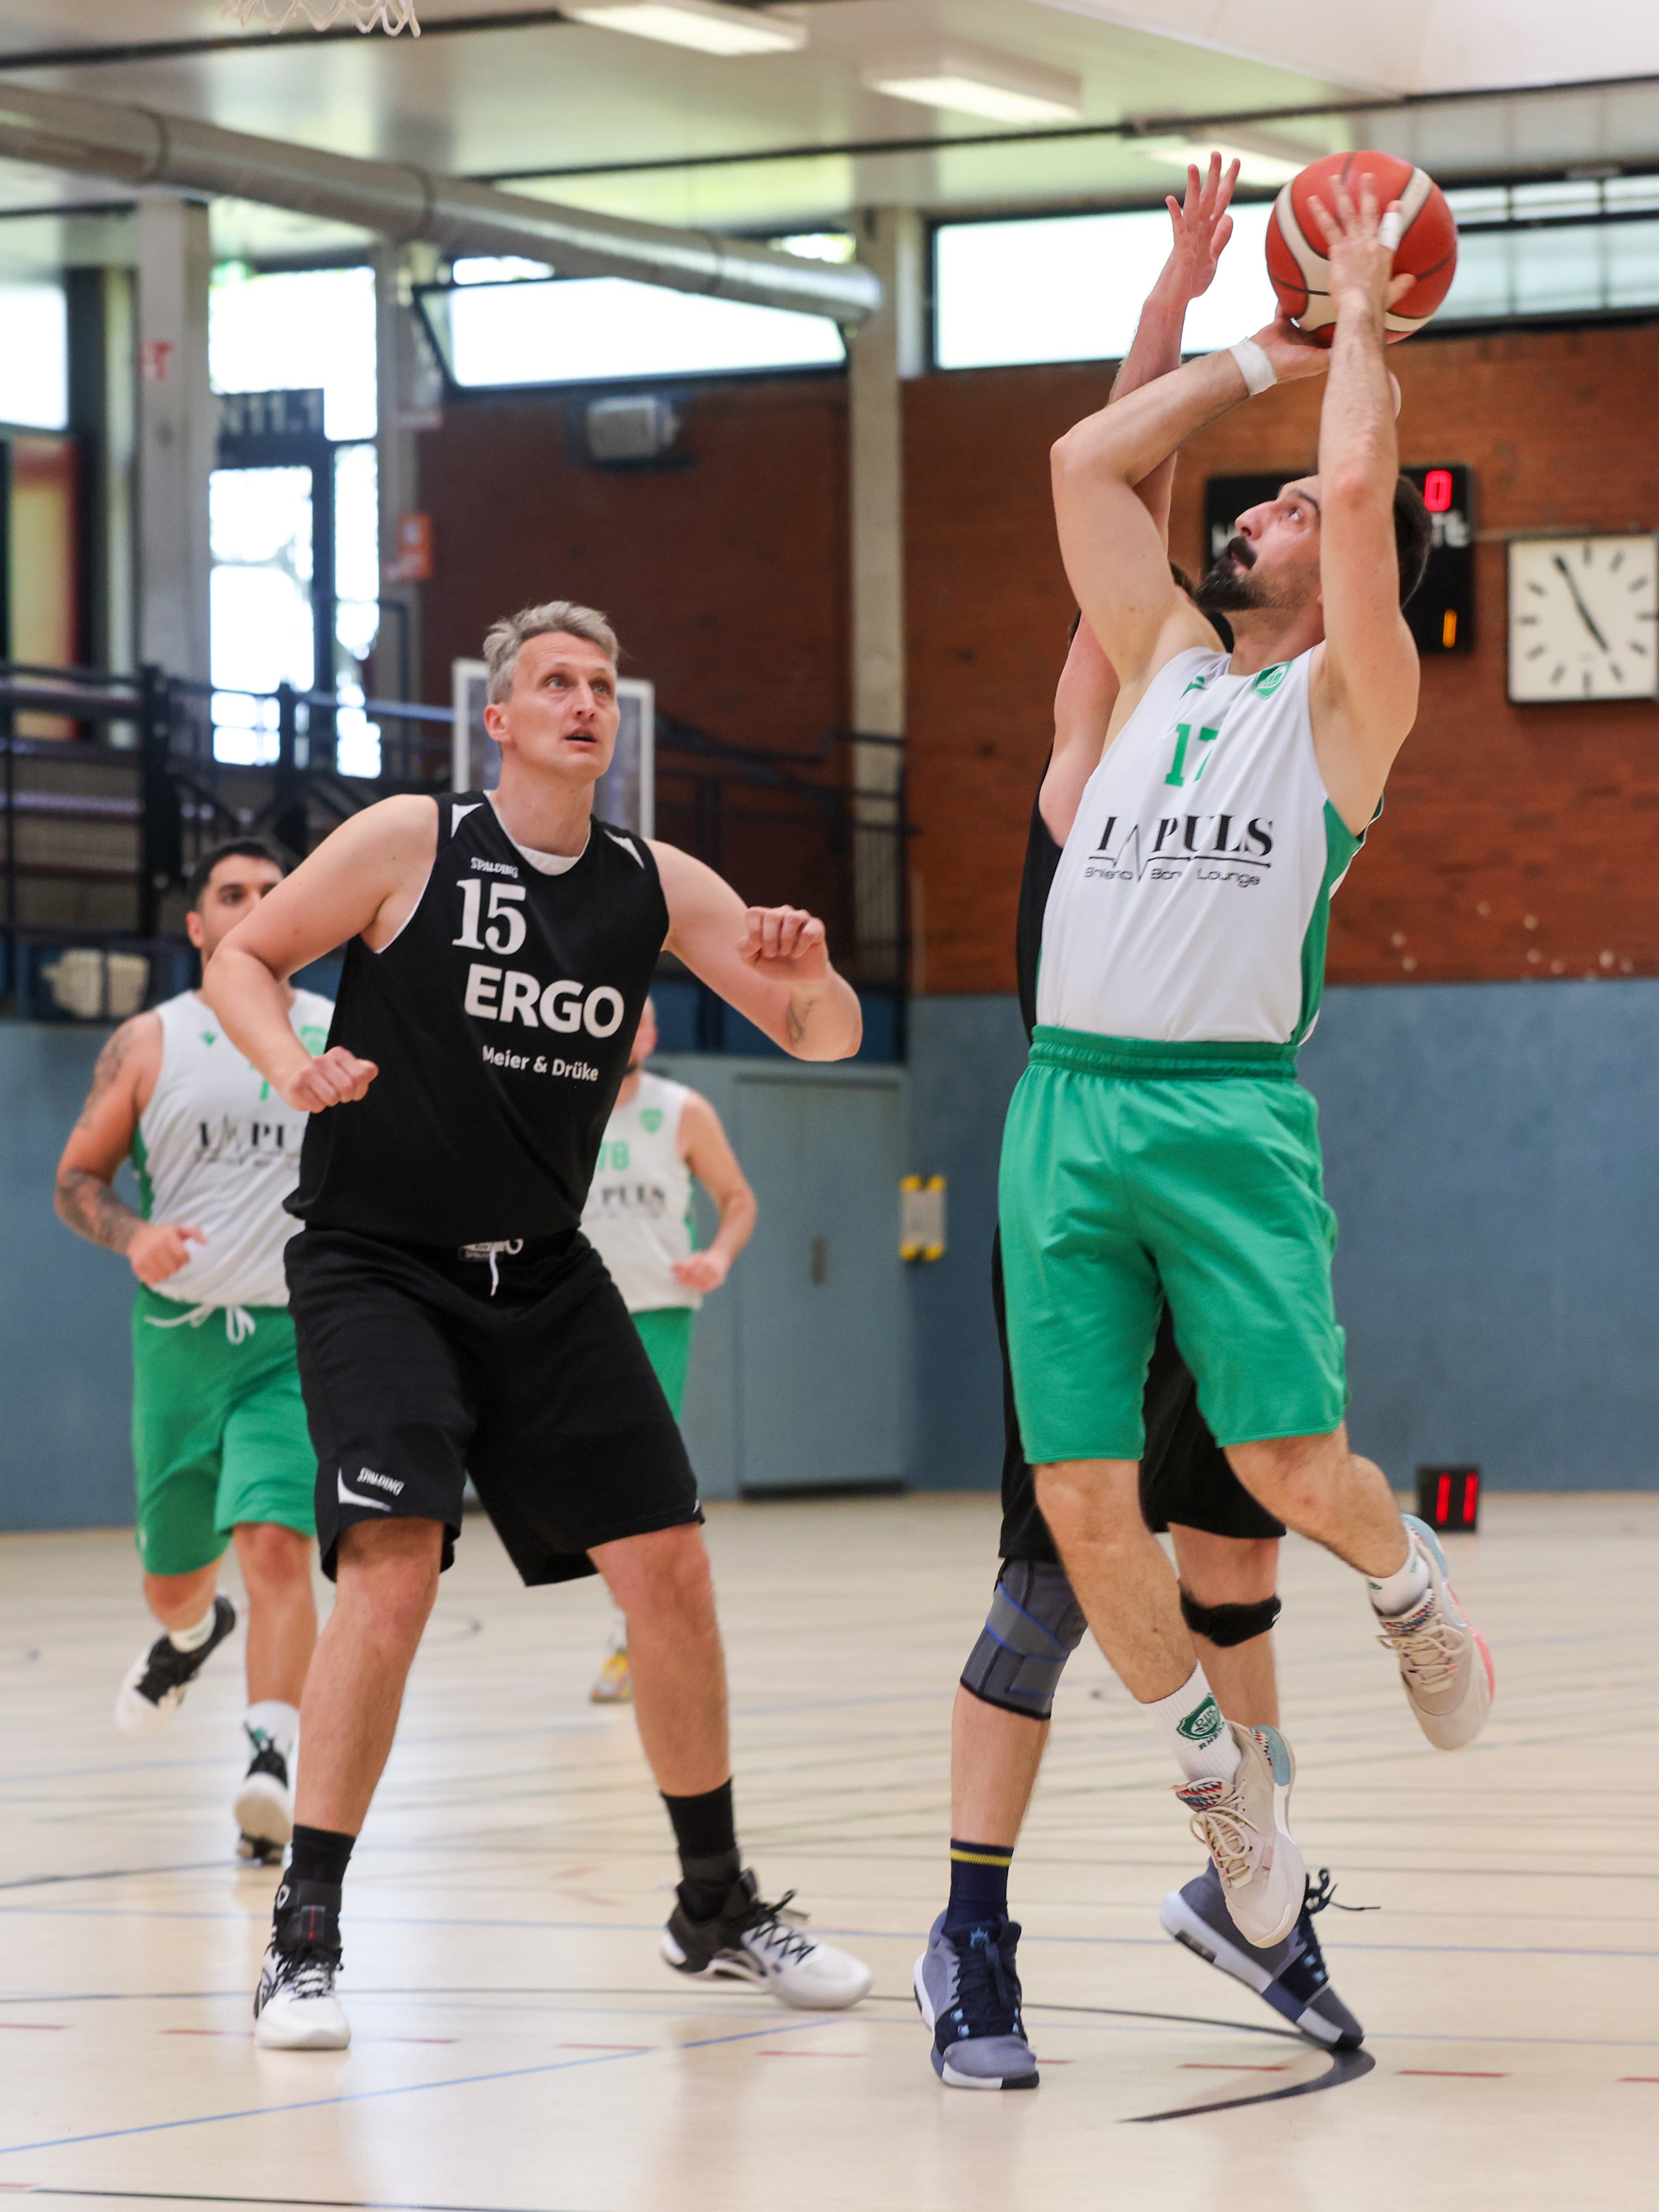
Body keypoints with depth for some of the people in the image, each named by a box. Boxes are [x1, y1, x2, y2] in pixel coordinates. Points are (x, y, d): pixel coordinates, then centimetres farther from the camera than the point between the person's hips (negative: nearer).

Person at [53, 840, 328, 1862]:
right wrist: (132, 1238, -16)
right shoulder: (149, 1045, 2)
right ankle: (192, 1632, 51)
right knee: (172, 1577, 14)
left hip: (300, 1339, -1)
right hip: (181, 1333, 1)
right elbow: (77, 1178, 4)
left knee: (277, 1546, -22)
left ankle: (275, 1763, -28)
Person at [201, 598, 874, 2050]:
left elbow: (826, 1039, 4)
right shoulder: (412, 843, -8)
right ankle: (305, 1942, -12)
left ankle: (717, 1906, 21)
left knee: (668, 1570, 3)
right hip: (378, 1267, -5)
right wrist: (294, 1061, -20)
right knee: (396, 1570, -21)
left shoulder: (657, 886, 3)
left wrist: (810, 978, -20)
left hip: (545, 1277, 5)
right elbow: (241, 960, 0)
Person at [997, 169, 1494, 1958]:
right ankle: (1216, 1767, 16)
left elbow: (1360, 489, -8)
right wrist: (1266, 353, 24)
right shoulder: (1167, 664, 22)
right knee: (1082, 1497, -2)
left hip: (1227, 1110, -5)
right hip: (1066, 1103, 5)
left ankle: (1411, 1590, 20)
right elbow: (1087, 461, 22)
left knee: (1289, 1463, -14)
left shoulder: (1348, 697, 6)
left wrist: (1364, 322, 6)